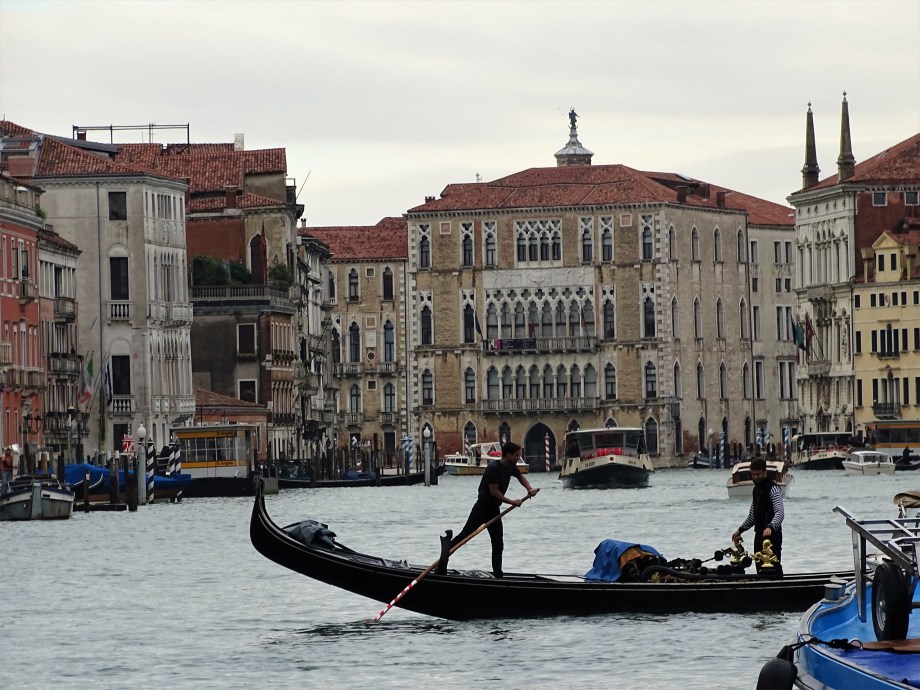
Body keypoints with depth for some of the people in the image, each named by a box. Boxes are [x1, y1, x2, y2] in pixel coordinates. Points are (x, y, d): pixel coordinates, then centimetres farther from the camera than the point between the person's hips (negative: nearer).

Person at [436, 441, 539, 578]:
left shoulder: (511, 467, 4)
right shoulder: (493, 468, -22)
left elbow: (521, 477, 26)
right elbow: (494, 491, -24)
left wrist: (529, 488, 8)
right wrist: (511, 502, -18)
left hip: (494, 510, 8)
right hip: (482, 507, -8)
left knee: (498, 544, 6)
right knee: (466, 534, -8)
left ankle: (498, 574, 8)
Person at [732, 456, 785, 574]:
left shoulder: (773, 489, -13)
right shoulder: (757, 488, 15)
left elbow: (780, 513, -26)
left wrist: (770, 527, -42)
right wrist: (741, 530, 21)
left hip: (772, 534, -9)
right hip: (759, 535, 9)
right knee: (760, 567, 8)